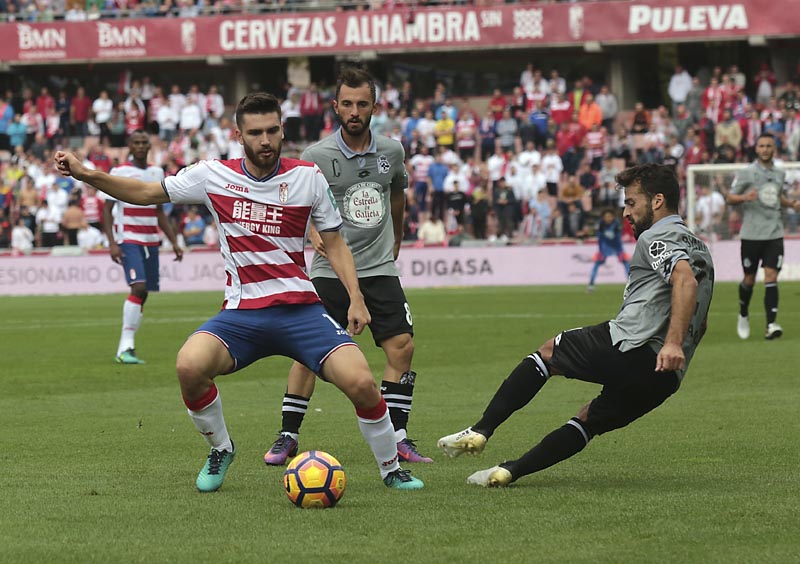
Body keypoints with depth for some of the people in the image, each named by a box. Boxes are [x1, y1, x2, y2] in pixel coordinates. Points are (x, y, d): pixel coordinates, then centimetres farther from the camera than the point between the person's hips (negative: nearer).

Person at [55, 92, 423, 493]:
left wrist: (355, 298, -3)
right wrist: (86, 175, -2)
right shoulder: (214, 176, 1)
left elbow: (334, 243, 9)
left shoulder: (308, 177, 1)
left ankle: (391, 469, 8)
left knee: (361, 383, -20)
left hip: (300, 309, 0)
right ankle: (220, 449, 2)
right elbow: (145, 193, 10)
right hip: (241, 313, 1)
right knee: (189, 366, -28)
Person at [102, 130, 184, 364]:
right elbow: (107, 210, -5)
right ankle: (126, 347, -20)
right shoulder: (119, 173, -4)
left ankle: (125, 348, 12)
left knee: (143, 293, 4)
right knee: (138, 287, -21)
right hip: (128, 239, -6)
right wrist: (112, 243, -15)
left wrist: (174, 242, 17)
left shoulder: (157, 173, 13)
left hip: (151, 240, 6)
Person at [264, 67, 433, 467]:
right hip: (330, 268, -3)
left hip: (380, 268, 3)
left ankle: (396, 437, 3)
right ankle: (287, 437, 4)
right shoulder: (317, 156, -6)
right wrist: (314, 235, -23)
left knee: (402, 347, -7)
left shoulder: (391, 151, 5)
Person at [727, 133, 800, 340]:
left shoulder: (780, 174, 11)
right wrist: (745, 197, -21)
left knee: (771, 277, -9)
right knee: (749, 278, 6)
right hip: (751, 234, -2)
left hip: (774, 233, 2)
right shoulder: (746, 173, -2)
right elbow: (730, 198, -1)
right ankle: (743, 315, 33)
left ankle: (771, 325, -14)